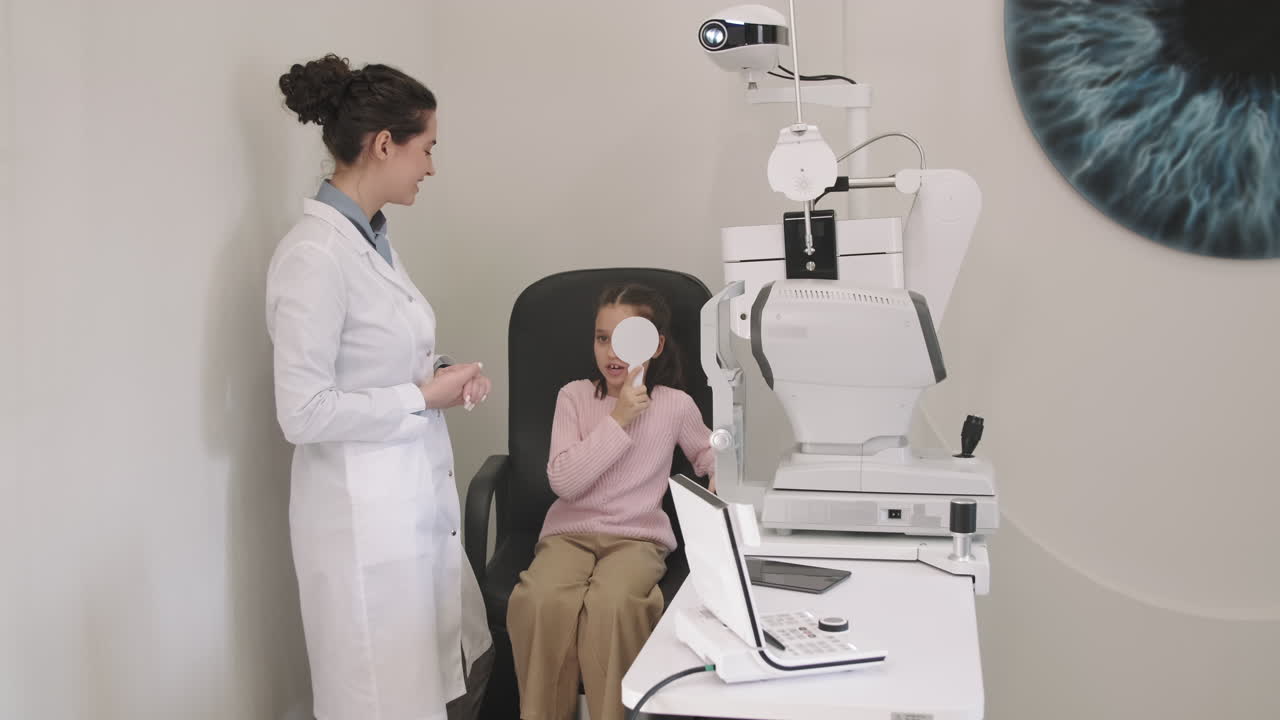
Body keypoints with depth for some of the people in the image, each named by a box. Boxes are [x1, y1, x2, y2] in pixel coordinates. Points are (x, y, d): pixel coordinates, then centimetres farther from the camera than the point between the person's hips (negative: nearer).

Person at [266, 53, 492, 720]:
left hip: (420, 500, 9)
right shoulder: (314, 254, -20)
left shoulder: (373, 236, 8)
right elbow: (304, 412, -22)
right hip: (364, 514, -9)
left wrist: (442, 374, 1)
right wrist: (423, 398, -15)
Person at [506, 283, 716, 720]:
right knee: (543, 600, -33)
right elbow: (564, 482, -8)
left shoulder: (676, 405, 5)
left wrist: (721, 473, 1)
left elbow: (707, 452, 25)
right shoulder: (574, 396, 3)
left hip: (638, 537, 0)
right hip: (569, 532, 1)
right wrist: (618, 419, -12)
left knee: (610, 603, -35)